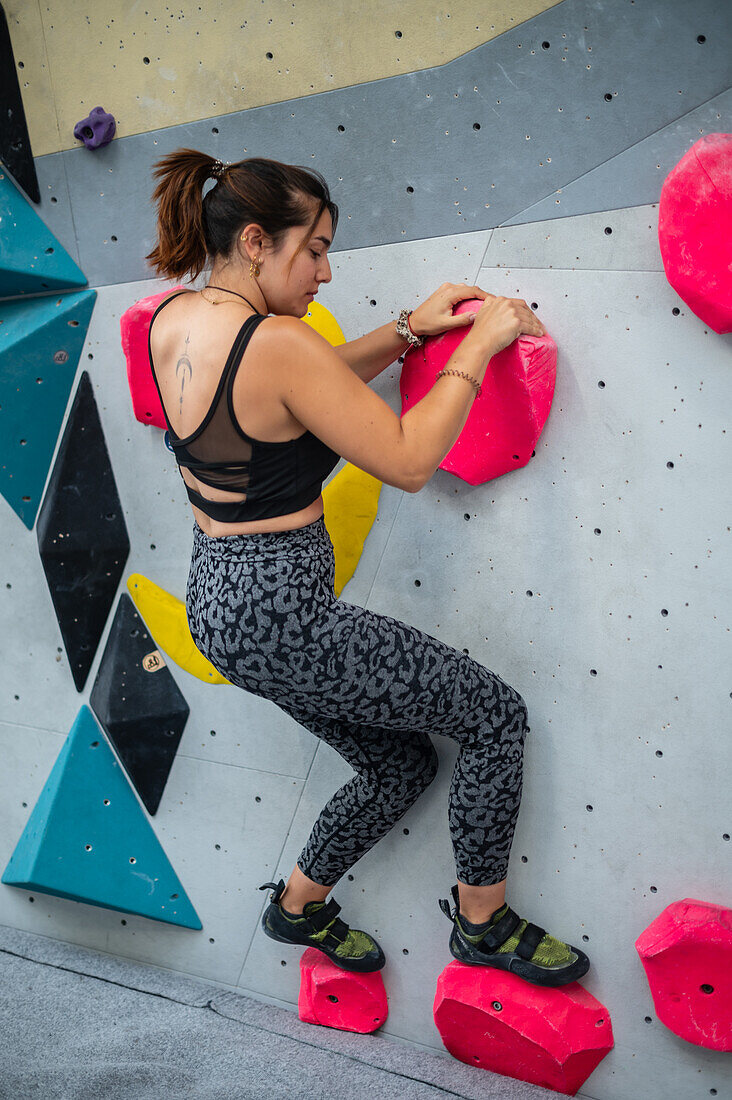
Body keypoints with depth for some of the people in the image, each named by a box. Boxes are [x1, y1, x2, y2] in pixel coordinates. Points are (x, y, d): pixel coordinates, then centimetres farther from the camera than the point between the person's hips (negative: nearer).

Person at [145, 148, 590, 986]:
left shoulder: (170, 322, 3)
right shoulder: (275, 342, -24)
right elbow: (407, 461, -18)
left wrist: (408, 331, 8)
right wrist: (477, 346, -9)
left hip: (217, 600, 9)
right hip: (281, 616, -9)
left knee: (400, 761, 25)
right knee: (497, 717, 7)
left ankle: (300, 906, 40)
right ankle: (483, 924, 22)